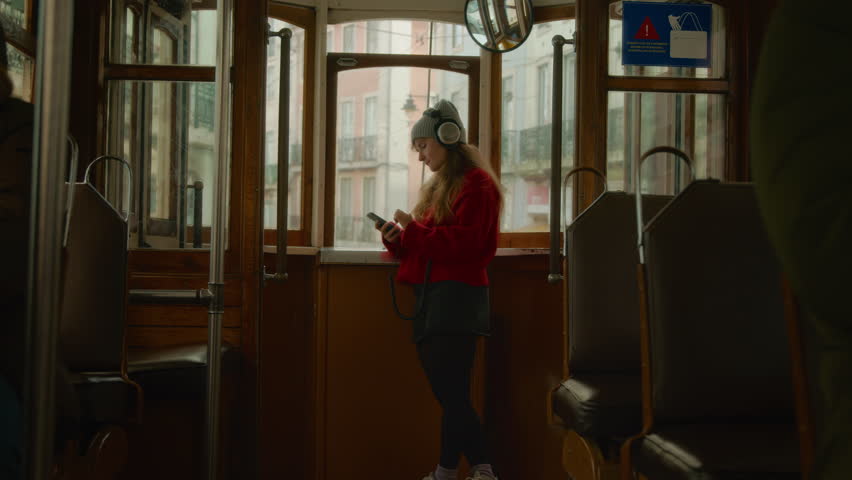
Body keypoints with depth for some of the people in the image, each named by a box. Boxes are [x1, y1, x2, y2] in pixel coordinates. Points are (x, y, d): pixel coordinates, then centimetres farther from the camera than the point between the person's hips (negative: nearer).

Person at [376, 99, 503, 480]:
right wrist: (398, 239, 4)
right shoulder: (438, 186, 21)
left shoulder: (476, 182, -4)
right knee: (448, 393, 7)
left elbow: (465, 242, -16)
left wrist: (414, 228, -14)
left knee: (451, 393, -9)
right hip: (430, 295, 8)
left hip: (456, 297, -8)